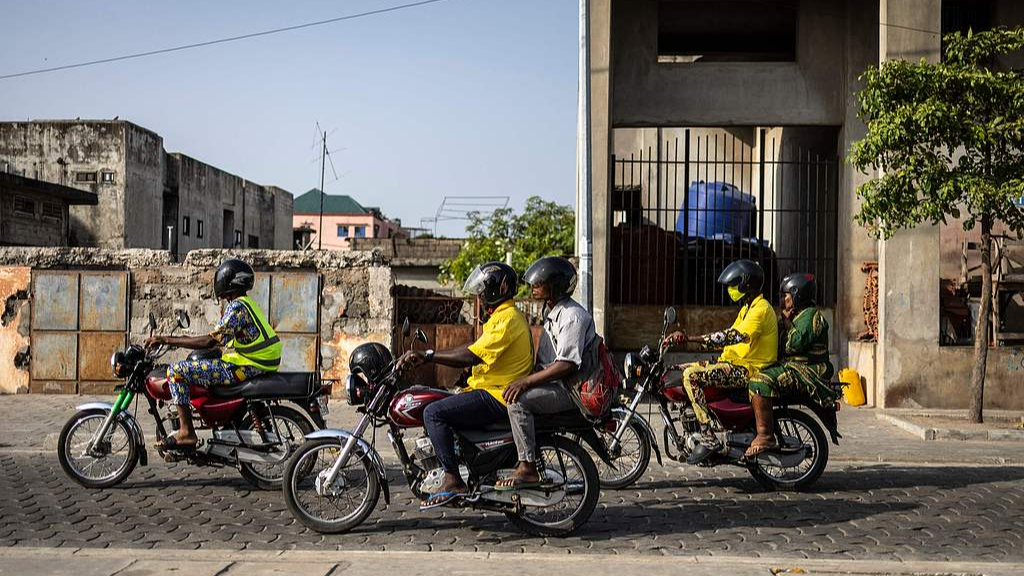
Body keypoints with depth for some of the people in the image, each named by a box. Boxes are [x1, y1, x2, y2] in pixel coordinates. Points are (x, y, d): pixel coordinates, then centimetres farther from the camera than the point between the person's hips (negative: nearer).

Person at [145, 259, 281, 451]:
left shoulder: (237, 306, -13)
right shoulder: (248, 303, 18)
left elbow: (210, 341, -20)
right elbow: (221, 340, 24)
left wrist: (167, 340, -14)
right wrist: (183, 340, 25)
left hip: (242, 368, -10)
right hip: (258, 366, 10)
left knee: (176, 371, -11)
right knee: (193, 363, 31)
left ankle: (186, 433, -13)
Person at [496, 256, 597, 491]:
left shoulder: (572, 316, -17)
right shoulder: (553, 312, 18)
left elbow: (567, 365, -26)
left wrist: (526, 381, -25)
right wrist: (525, 379, 15)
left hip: (569, 389, -11)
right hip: (554, 383, 11)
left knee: (518, 401, -27)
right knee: (509, 392, 9)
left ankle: (527, 468, -24)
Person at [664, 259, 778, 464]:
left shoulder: (761, 309, -14)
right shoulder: (747, 309, 20)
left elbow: (734, 337, -28)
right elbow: (730, 337, 20)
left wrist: (691, 338, -32)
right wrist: (687, 339, 8)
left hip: (749, 370, -11)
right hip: (734, 363, 11)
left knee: (691, 375, -26)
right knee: (684, 370, 10)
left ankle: (709, 439, -28)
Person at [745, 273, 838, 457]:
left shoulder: (811, 315, -8)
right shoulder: (798, 315, 25)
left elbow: (796, 344, -22)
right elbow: (778, 343, 26)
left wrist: (787, 322, -10)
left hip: (806, 371, -11)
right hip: (790, 366, 11)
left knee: (759, 381, -29)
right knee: (754, 377, 15)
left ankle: (765, 436, -31)